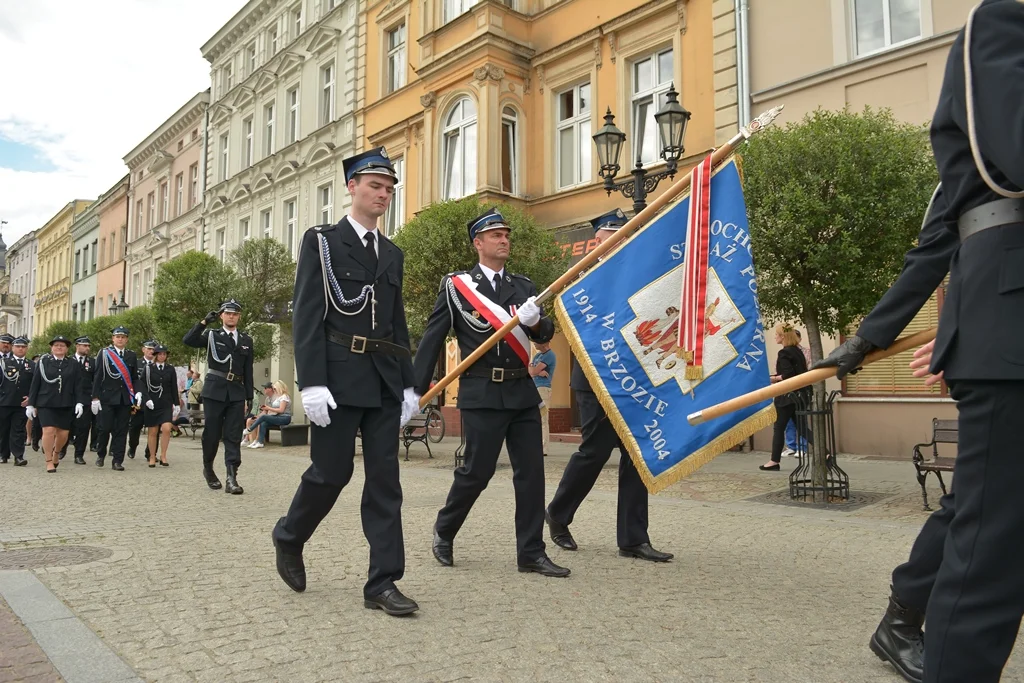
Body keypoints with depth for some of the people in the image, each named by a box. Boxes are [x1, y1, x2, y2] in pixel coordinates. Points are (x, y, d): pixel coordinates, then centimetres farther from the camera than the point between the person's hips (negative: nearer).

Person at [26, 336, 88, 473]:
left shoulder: (73, 365, 6)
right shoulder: (43, 362, 4)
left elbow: (79, 385, 2)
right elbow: (35, 384, 4)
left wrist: (79, 402, -8)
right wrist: (30, 404, 2)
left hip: (66, 405, 1)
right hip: (46, 404, -1)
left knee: (63, 433, 4)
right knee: (48, 431, -11)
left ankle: (56, 452, 34)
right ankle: (49, 461, 0)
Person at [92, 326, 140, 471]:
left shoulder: (132, 355, 11)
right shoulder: (104, 353, 2)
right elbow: (97, 377, -1)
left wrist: (137, 392, -3)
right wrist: (95, 398, -6)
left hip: (125, 399, 2)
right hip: (107, 398, -2)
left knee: (121, 430, 2)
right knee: (105, 428, -2)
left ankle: (117, 461, 6)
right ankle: (101, 454, 24)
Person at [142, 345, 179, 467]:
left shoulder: (170, 369, 6)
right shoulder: (147, 368, 2)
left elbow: (174, 388, 8)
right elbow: (143, 386, -2)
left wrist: (176, 404, 6)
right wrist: (147, 399, -16)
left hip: (166, 404, 1)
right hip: (152, 404, -1)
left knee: (166, 429, -14)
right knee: (153, 432, 4)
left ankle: (163, 456, -2)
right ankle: (152, 457, 16)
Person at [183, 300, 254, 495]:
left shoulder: (246, 340, 12)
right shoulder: (212, 335, 7)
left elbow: (248, 372, 11)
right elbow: (188, 340, -11)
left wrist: (248, 398, 7)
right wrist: (204, 322, -14)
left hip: (237, 393, 1)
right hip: (214, 391, -1)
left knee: (233, 437, -3)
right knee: (212, 434, 6)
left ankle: (232, 478, -6)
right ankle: (208, 468, 29)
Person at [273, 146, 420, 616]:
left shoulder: (392, 254, 17)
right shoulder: (321, 242, 2)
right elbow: (306, 317, -7)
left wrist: (408, 384, 11)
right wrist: (312, 383, -16)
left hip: (384, 380, 5)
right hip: (339, 375, -5)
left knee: (385, 479, 2)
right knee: (332, 471, 1)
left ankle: (383, 583, 8)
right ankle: (289, 538, 31)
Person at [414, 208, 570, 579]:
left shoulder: (523, 286, 12)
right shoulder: (456, 286, 0)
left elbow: (546, 335, 6)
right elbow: (431, 340, 0)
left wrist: (535, 321, -17)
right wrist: (416, 390, -2)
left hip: (522, 392, 5)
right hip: (482, 394, -4)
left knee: (531, 472, 4)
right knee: (476, 472, 0)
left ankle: (531, 552, 15)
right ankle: (444, 531, 26)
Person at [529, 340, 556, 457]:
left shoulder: (549, 355, -10)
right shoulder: (537, 355, 18)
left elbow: (533, 371, -16)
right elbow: (530, 372, 6)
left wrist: (532, 368, 6)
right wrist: (539, 372, -13)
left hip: (543, 389, -10)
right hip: (535, 388, 10)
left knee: (542, 420, -10)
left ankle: (543, 449, -10)